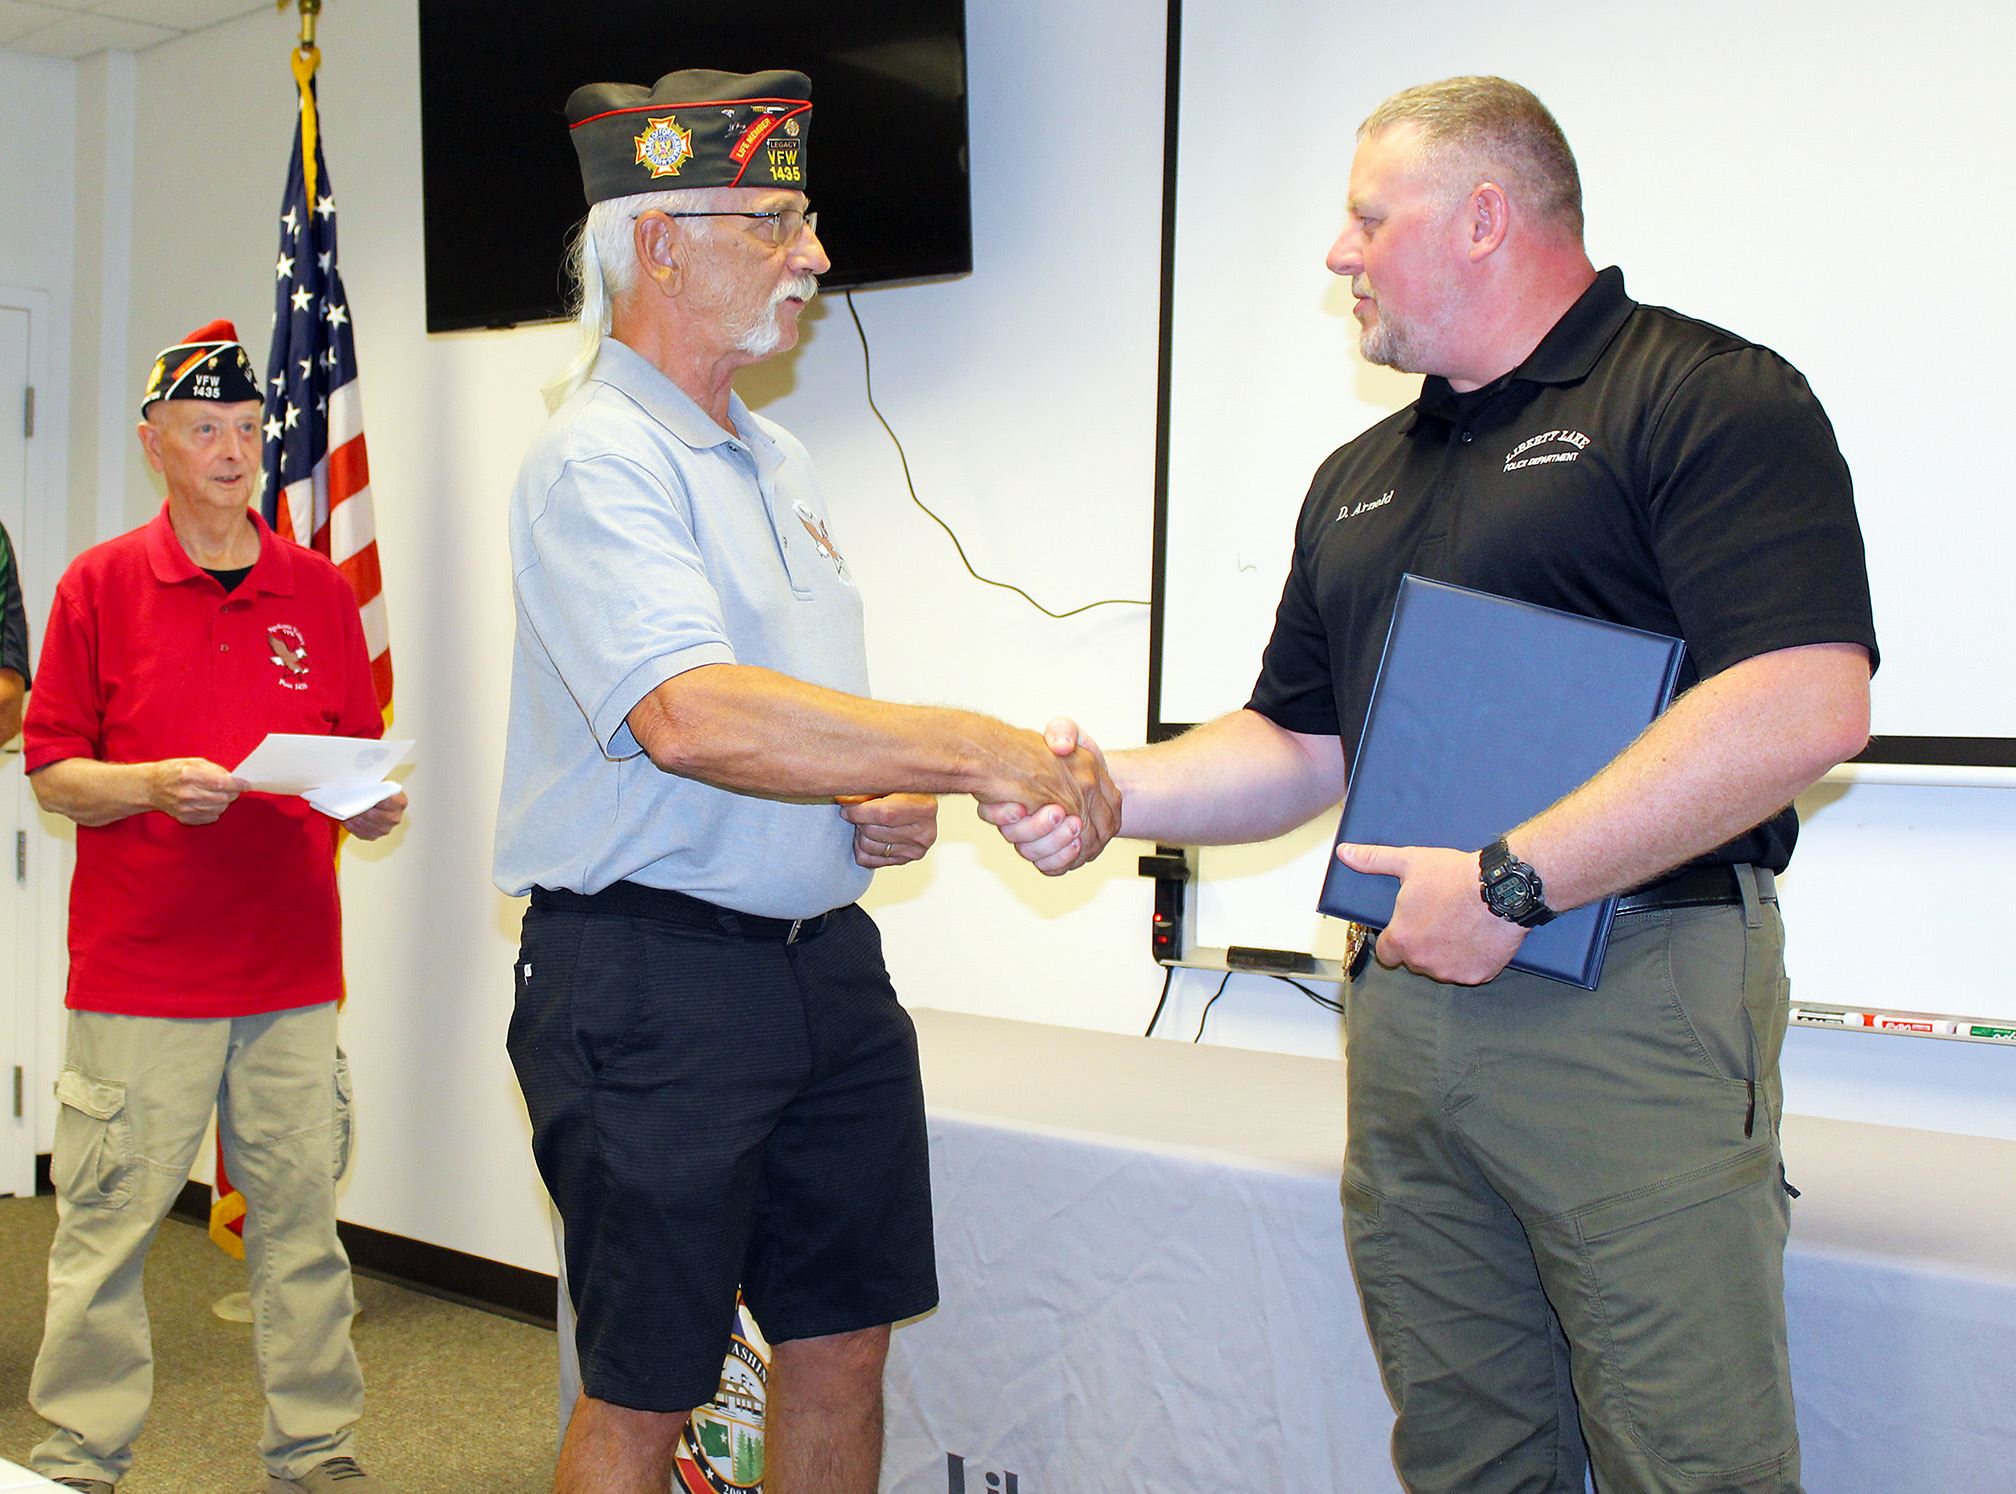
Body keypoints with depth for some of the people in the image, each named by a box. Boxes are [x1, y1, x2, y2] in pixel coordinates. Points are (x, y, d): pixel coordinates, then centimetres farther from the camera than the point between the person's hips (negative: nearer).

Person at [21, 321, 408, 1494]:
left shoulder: (320, 591, 10)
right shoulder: (101, 584, 2)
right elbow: (52, 774, 0)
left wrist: (373, 803, -7)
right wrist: (155, 785, -17)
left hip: (295, 975, 3)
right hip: (137, 976, -2)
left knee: (302, 1221, 7)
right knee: (109, 1224, 3)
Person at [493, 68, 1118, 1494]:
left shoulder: (778, 460, 16)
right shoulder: (597, 462, -13)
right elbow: (693, 717, -30)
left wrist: (892, 804, 2)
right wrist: (977, 749, -28)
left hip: (826, 956, 8)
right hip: (653, 976, -8)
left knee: (843, 1342, 14)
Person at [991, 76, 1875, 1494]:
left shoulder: (1706, 399, -5)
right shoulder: (1361, 479, 21)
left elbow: (1806, 706, -18)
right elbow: (1296, 746, 23)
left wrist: (1510, 882, -18)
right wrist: (1113, 790, 4)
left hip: (1635, 1004, -7)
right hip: (1408, 995, 7)